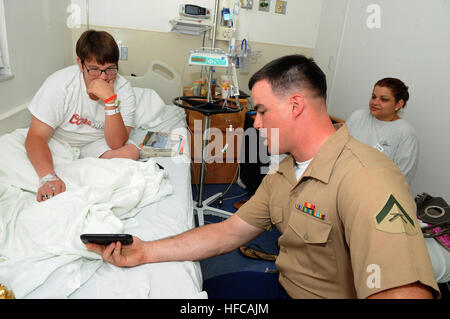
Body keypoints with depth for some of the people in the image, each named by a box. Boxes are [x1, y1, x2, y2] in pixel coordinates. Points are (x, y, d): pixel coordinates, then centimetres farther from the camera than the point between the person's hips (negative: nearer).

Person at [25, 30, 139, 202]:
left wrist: (110, 99, -37)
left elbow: (116, 144, -26)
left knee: (130, 152, -26)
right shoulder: (59, 82, -23)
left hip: (95, 143, 2)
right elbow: (36, 137, -27)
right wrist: (48, 177, -45)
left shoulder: (123, 89, -19)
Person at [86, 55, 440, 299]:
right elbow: (227, 233, 2)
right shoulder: (282, 174, 1)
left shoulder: (365, 179, -29)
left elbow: (403, 291, -39)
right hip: (283, 285, 7)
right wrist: (146, 251, -5)